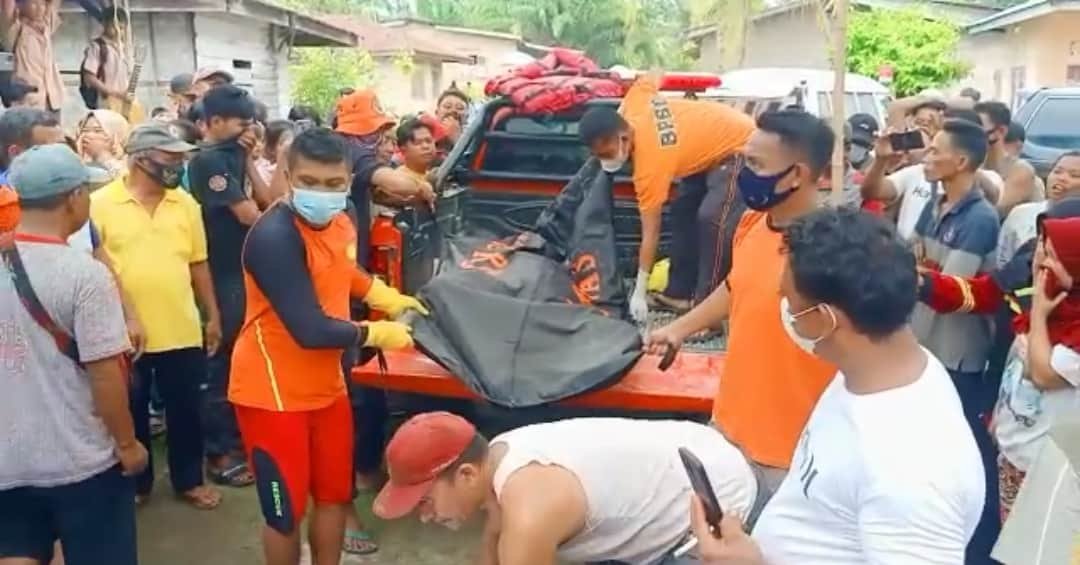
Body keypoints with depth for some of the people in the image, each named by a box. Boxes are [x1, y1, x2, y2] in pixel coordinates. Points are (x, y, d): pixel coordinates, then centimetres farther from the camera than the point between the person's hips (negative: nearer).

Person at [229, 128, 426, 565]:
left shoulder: (341, 222, -2)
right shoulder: (274, 236, -27)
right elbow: (312, 331, -30)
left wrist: (391, 299, 10)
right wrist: (379, 333, -16)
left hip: (325, 384, 8)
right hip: (273, 391, -7)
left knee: (334, 494, 19)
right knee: (285, 511, 8)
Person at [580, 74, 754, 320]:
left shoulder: (649, 164, -32)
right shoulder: (633, 107, -15)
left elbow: (650, 233, -25)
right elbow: (650, 78, 9)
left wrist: (639, 292, -20)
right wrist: (616, 117, 2)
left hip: (741, 147, -10)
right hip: (712, 143, 10)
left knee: (712, 219, -24)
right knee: (683, 209, 8)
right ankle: (680, 293, 12)